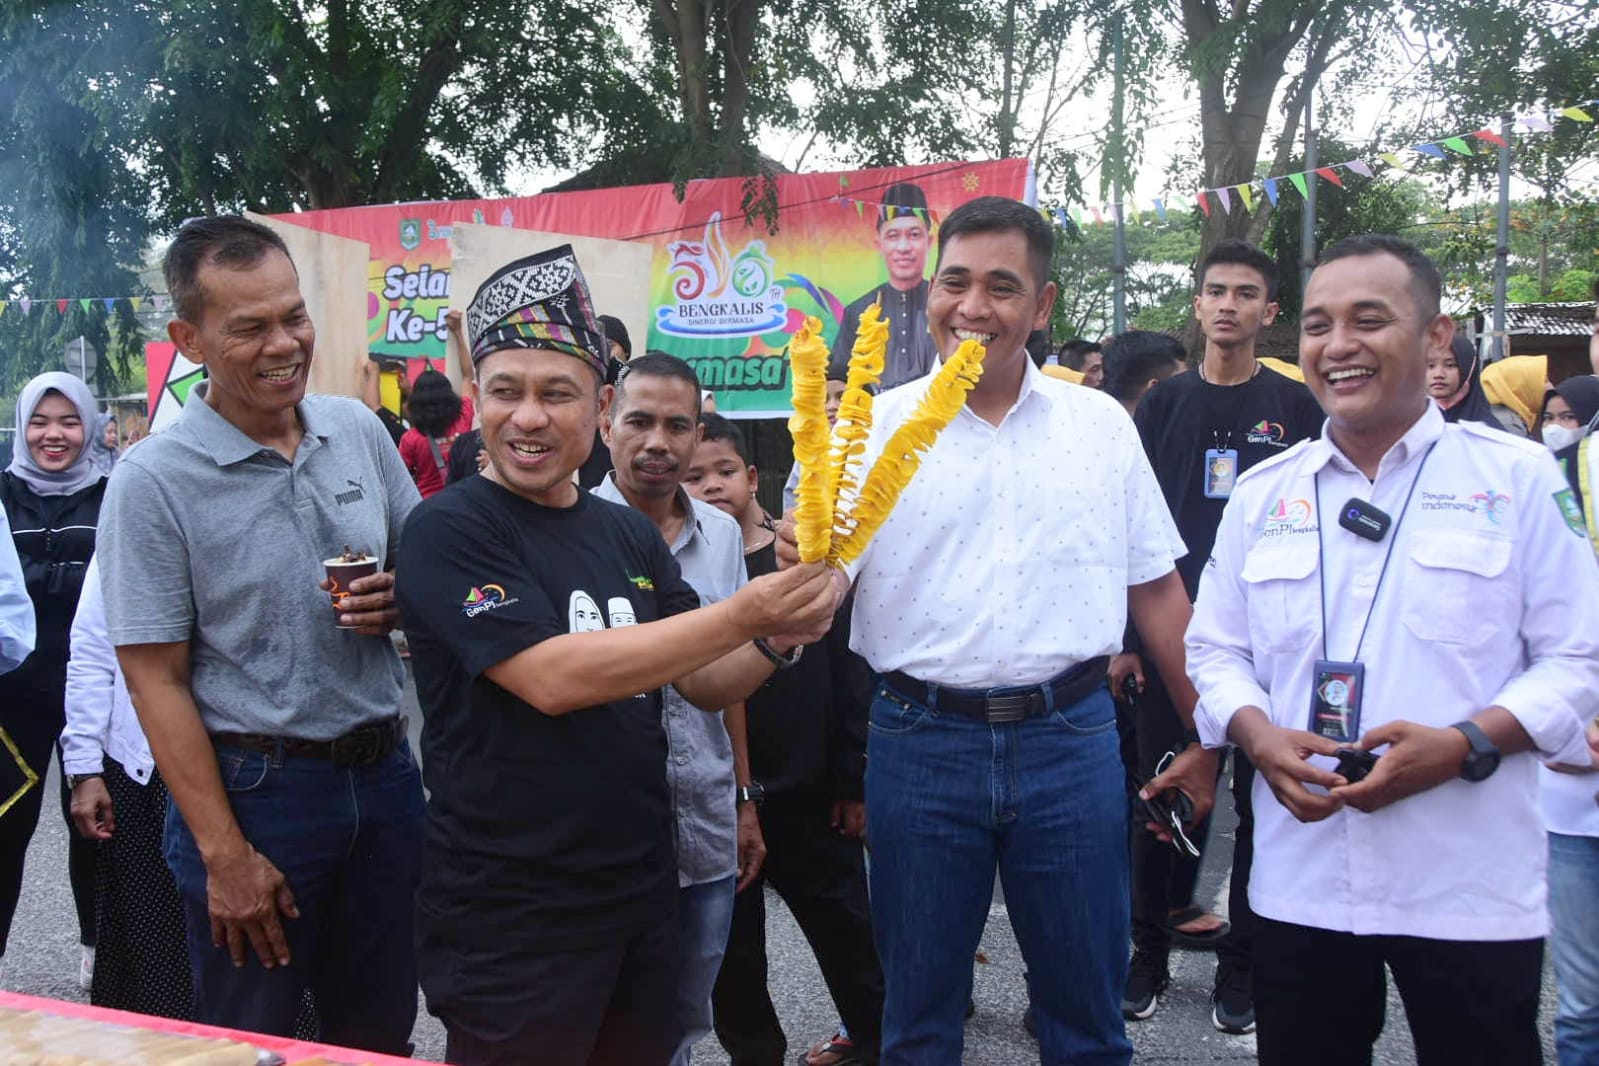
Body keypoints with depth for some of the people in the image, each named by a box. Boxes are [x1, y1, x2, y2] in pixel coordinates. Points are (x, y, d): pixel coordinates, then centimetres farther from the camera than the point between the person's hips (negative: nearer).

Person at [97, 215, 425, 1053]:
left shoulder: (358, 429, 2)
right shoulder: (154, 481, -12)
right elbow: (157, 681, -12)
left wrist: (400, 601, -10)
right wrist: (225, 855, -14)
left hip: (383, 770, 5)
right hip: (255, 787, -4)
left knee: (381, 1032, 17)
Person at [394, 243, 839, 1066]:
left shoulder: (630, 535, 6)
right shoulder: (450, 530, -13)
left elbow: (704, 684, 10)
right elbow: (553, 678, -25)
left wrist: (778, 640, -12)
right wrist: (746, 612, -27)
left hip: (643, 898, 6)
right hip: (508, 925, -6)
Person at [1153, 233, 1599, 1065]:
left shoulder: (1517, 478, -1)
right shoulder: (1262, 492, 8)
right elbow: (1215, 650, 12)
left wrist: (1465, 744, -17)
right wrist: (1258, 735, -8)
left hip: (1470, 892, -2)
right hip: (1300, 882, 3)